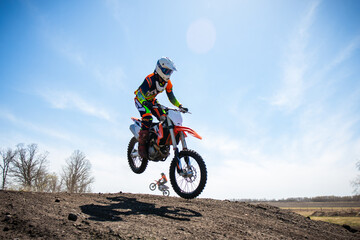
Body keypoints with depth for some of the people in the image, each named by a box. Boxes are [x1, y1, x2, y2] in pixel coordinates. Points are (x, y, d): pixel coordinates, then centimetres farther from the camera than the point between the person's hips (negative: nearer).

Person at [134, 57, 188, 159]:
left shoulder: (167, 83, -7)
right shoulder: (150, 79, -30)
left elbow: (171, 97, 1)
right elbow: (140, 93, -38)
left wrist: (180, 106, -13)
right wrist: (145, 102, -58)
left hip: (152, 101, 7)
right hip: (141, 99, -6)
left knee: (164, 119, -11)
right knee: (147, 118, -32)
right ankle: (142, 145, -23)